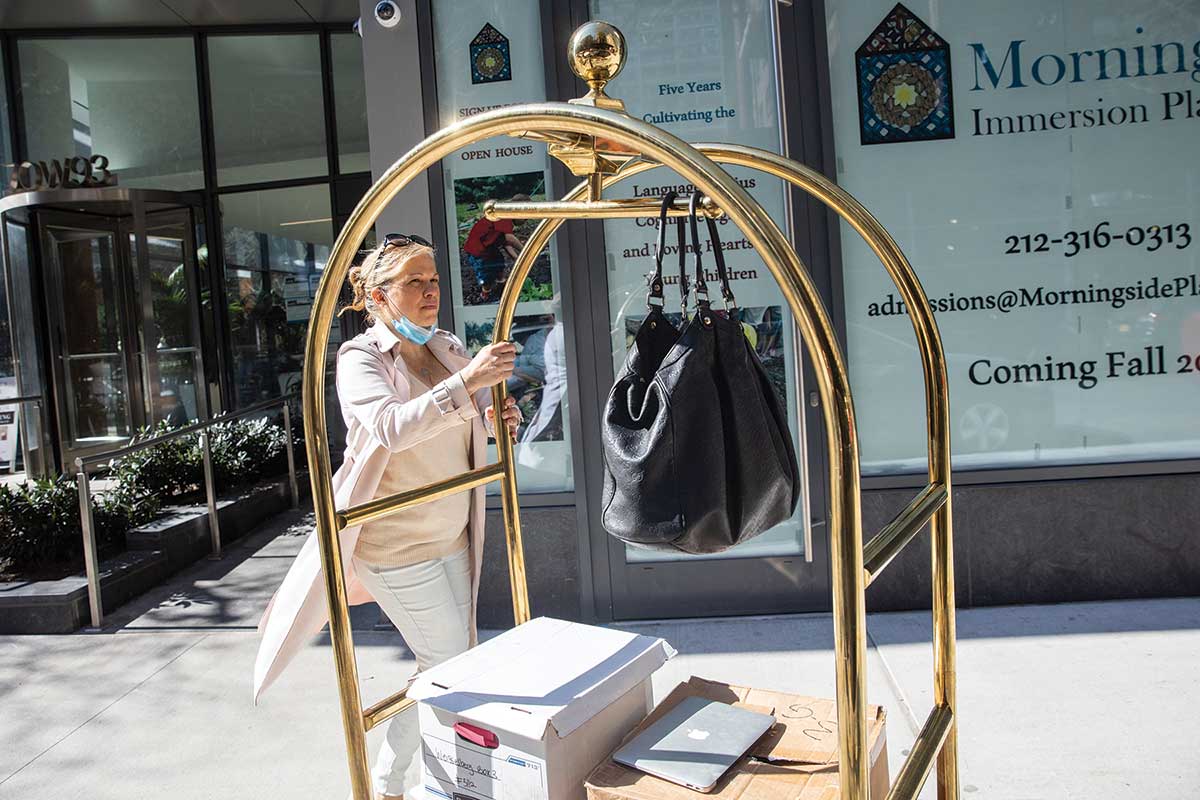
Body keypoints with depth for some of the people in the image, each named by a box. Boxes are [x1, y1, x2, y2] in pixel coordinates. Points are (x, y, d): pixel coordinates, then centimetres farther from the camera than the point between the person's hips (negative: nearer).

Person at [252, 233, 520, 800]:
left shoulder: (448, 348, 5)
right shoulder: (361, 358, -14)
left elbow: (464, 425, 18)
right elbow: (393, 427, -34)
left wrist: (498, 419, -5)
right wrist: (467, 380, -42)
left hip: (452, 535, 7)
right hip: (398, 543, -7)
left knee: (458, 659, 15)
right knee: (448, 666, -1)